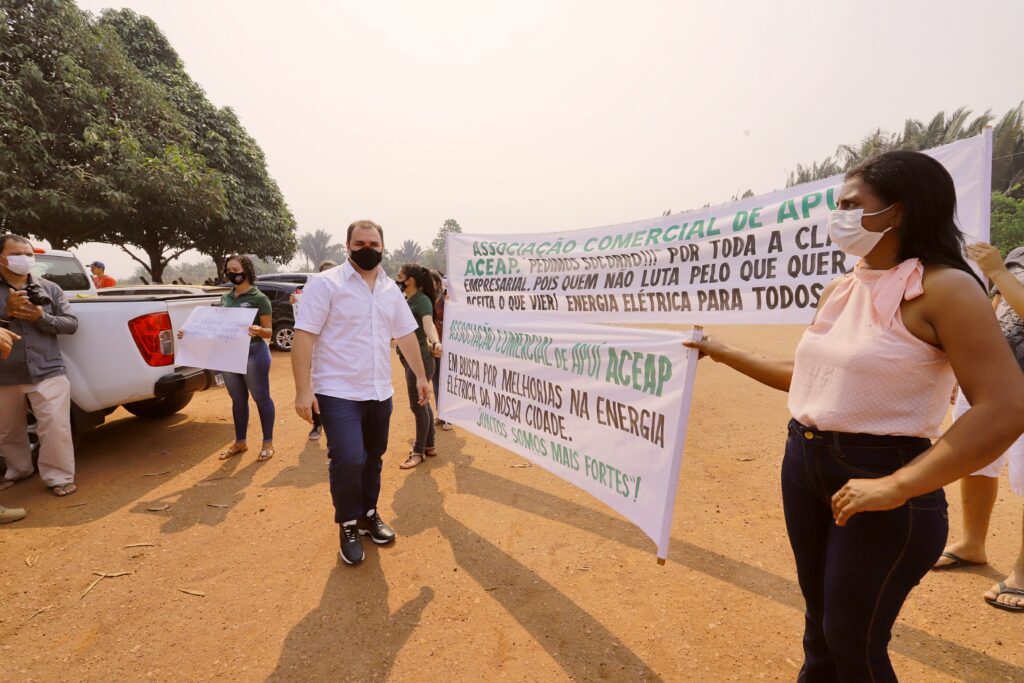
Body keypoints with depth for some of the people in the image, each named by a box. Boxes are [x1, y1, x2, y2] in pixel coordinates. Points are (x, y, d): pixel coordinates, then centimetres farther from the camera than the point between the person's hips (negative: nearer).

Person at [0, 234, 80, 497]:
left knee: (55, 426, -7)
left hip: (48, 372, -1)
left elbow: (71, 324, 3)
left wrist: (41, 317, -14)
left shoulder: (50, 289, 5)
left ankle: (59, 477, 6)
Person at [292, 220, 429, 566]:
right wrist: (303, 389, -17)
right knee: (349, 461, -12)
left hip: (379, 393, 6)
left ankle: (369, 515, 36)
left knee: (373, 459, 15)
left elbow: (406, 335, 16)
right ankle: (348, 526, 13)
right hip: (338, 393, -5)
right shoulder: (325, 283, -9)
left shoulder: (391, 290, 9)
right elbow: (303, 336, -13)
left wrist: (421, 375, 16)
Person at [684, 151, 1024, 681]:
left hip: (879, 476, -6)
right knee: (819, 623, 22)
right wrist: (726, 354, 18)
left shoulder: (943, 288, -15)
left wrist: (896, 488, -24)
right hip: (804, 461, 7)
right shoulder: (838, 291, 7)